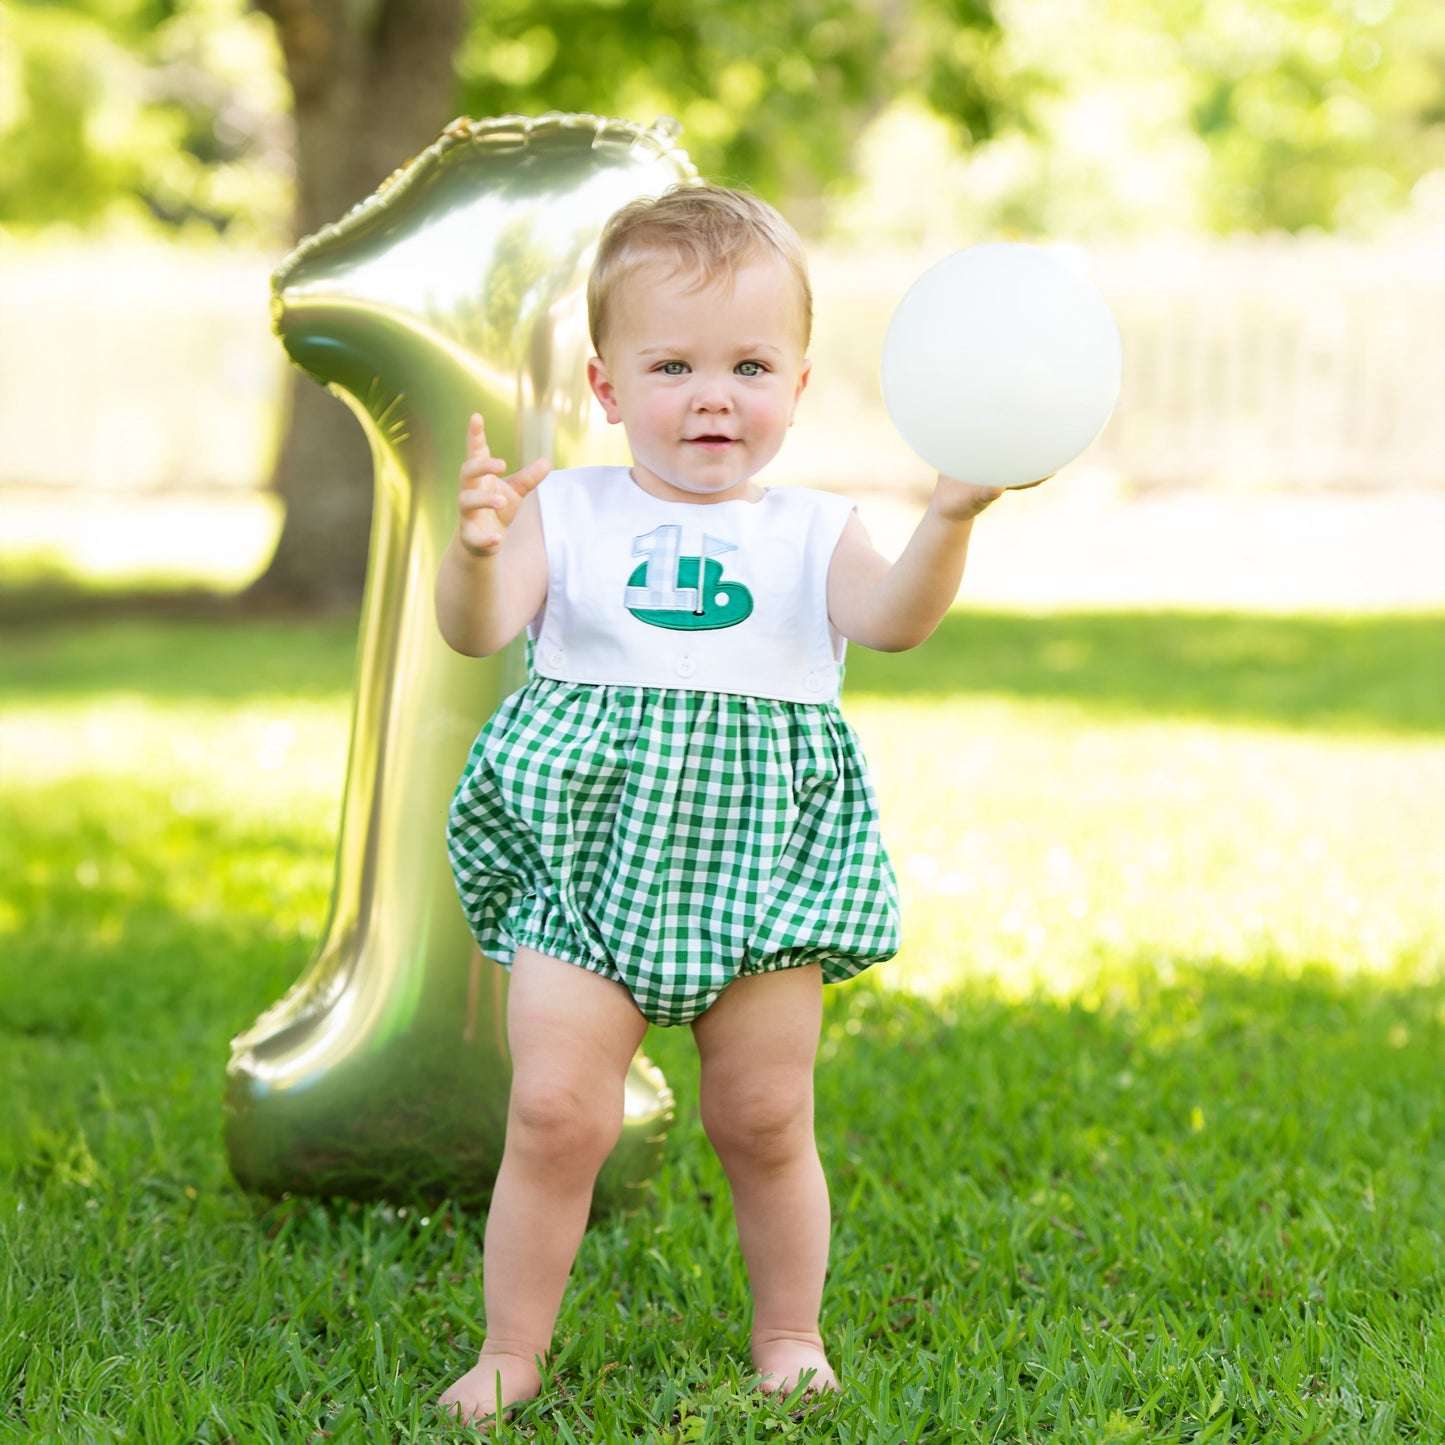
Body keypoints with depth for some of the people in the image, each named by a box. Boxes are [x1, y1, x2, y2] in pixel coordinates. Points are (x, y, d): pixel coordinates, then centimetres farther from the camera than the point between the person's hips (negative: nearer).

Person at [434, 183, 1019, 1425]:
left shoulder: (810, 533, 5)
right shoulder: (569, 512, 4)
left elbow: (892, 621, -14)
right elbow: (480, 630, -9)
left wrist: (949, 521, -33)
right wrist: (474, 550, -30)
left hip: (761, 862, 1)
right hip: (587, 854, -1)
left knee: (766, 1121, 6)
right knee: (556, 1112, -6)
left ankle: (789, 1335, 26)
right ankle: (511, 1352, 9)